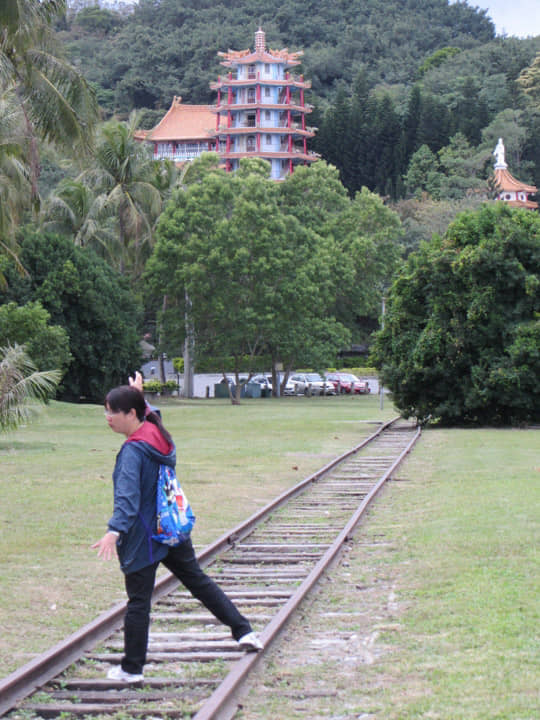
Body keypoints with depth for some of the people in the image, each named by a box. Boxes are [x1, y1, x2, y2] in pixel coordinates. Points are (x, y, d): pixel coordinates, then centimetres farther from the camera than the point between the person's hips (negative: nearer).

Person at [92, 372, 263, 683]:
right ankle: (243, 630, 20)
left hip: (143, 539, -8)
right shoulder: (158, 434, 2)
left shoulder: (133, 451, -22)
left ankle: (132, 668, 10)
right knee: (199, 581, 19)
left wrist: (115, 531, -46)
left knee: (138, 602, 2)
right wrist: (139, 394, 36)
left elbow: (127, 496, -36)